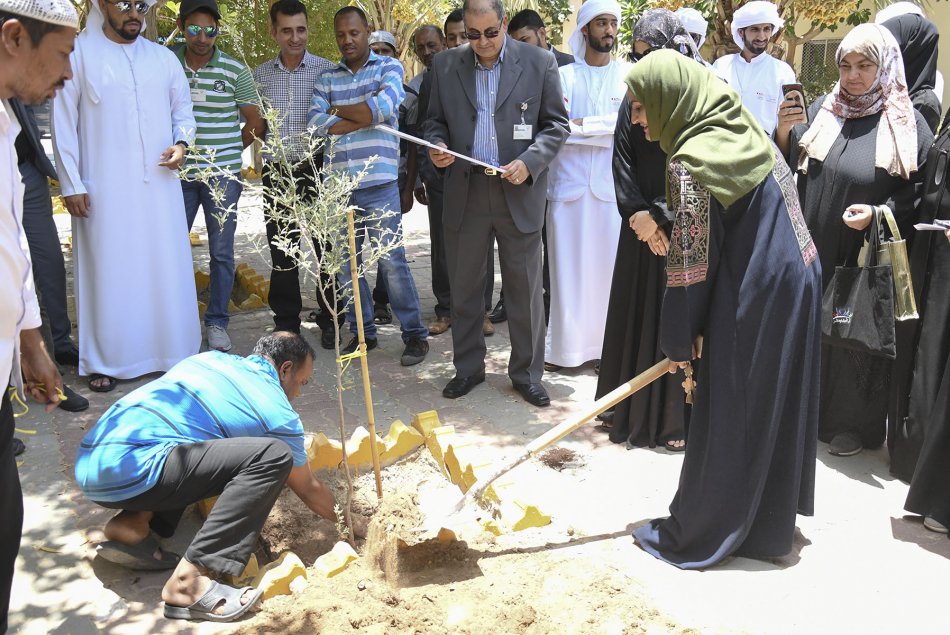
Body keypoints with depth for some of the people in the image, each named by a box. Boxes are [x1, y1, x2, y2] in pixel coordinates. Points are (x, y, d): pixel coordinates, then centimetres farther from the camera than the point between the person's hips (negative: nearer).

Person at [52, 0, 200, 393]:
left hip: (159, 185, 3)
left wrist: (181, 143, -3)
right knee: (108, 272, 1)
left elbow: (183, 112, 18)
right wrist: (71, 184, -5)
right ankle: (106, 361, 11)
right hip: (105, 188, -3)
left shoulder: (163, 58, 11)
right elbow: (63, 122, -1)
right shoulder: (79, 53, 0)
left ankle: (172, 352, 15)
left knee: (167, 270, 5)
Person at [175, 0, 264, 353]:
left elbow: (256, 124, 7)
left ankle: (217, 323, 16)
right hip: (178, 173, 1)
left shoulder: (235, 71, -1)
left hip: (222, 174, -1)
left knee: (221, 251, 4)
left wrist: (225, 150, 7)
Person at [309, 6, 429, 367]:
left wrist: (339, 111, -2)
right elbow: (317, 124, -2)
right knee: (346, 264, 8)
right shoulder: (327, 78, 13)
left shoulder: (388, 67, 5)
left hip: (379, 183, -4)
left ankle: (415, 334, 8)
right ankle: (362, 333, 21)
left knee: (392, 261, -3)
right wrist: (366, 118, -9)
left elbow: (384, 106, -14)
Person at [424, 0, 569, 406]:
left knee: (525, 288, 5)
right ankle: (468, 368, 26)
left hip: (519, 193, -2)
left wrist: (529, 163, -14)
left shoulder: (539, 63, -1)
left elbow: (556, 124, 1)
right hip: (465, 192, 2)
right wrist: (437, 146, -8)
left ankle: (527, 373, 19)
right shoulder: (445, 65, 6)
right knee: (464, 286, 10)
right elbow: (436, 120, 14)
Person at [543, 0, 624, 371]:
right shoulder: (563, 75, 8)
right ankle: (564, 346, 12)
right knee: (566, 267, 3)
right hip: (568, 184, 0)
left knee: (609, 267, 2)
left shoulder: (628, 75, 8)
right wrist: (604, 129, -13)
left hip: (611, 186, 0)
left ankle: (609, 346, 12)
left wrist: (578, 125, -13)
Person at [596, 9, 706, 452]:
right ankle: (630, 409, 22)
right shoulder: (634, 100, 7)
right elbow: (623, 162, 4)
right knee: (634, 314, 9)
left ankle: (677, 419, 11)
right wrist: (636, 213, -7)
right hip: (641, 226, 4)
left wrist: (660, 216, -11)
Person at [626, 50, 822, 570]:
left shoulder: (690, 162, -20)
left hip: (751, 305, -9)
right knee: (774, 408, 19)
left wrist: (678, 339, -6)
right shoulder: (742, 131, 6)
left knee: (726, 417, 4)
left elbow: (691, 260, -17)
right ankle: (766, 526, 36)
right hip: (795, 287, 9)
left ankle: (697, 536, 20)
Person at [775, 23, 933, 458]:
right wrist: (784, 131, -16)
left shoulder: (908, 124, -5)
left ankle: (853, 421, 22)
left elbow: (920, 194, -3)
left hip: (865, 258, -3)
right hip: (812, 249, 3)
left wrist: (879, 213, -20)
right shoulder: (821, 110, 4)